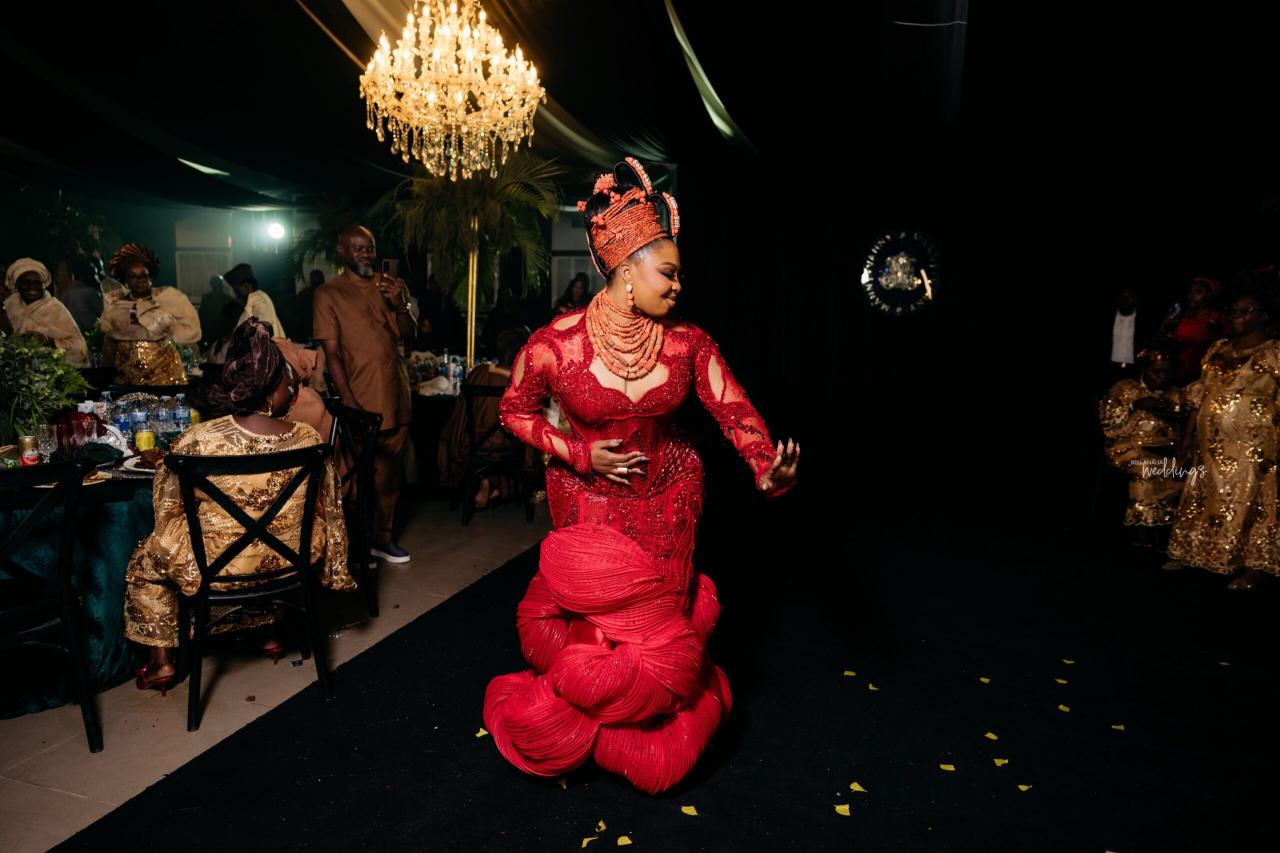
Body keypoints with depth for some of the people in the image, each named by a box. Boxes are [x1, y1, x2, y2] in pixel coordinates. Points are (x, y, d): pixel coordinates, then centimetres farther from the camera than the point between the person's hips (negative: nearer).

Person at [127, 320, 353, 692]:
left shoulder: (196, 441, -21)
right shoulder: (308, 439, -16)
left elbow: (167, 506, -4)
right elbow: (328, 513, -4)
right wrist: (335, 571, 11)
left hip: (217, 569, -2)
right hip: (288, 562, 2)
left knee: (144, 562, 27)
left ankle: (161, 662, 33)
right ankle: (273, 632, 47)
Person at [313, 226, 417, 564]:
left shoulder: (391, 286, 12)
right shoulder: (329, 293, -2)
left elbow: (409, 336, 9)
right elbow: (331, 352, -7)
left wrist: (401, 306, -11)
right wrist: (349, 401, -16)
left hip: (395, 397, 5)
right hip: (359, 401, -4)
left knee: (389, 473, 10)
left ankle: (382, 538, 22)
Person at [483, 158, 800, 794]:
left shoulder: (687, 343, -13)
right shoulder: (556, 343, -19)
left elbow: (733, 409, -18)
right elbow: (515, 411, -6)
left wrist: (767, 467, -37)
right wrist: (580, 454, -17)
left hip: (667, 498, 3)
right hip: (591, 501, -2)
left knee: (656, 618, 17)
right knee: (598, 616, 9)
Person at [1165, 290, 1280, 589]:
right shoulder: (1216, 350, 13)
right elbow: (1200, 395, 16)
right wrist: (1190, 433, 12)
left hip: (1250, 446, -5)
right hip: (1211, 444, 5)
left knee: (1247, 503, -2)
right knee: (1203, 499, 11)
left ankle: (1250, 567, 6)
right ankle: (1189, 553, 20)